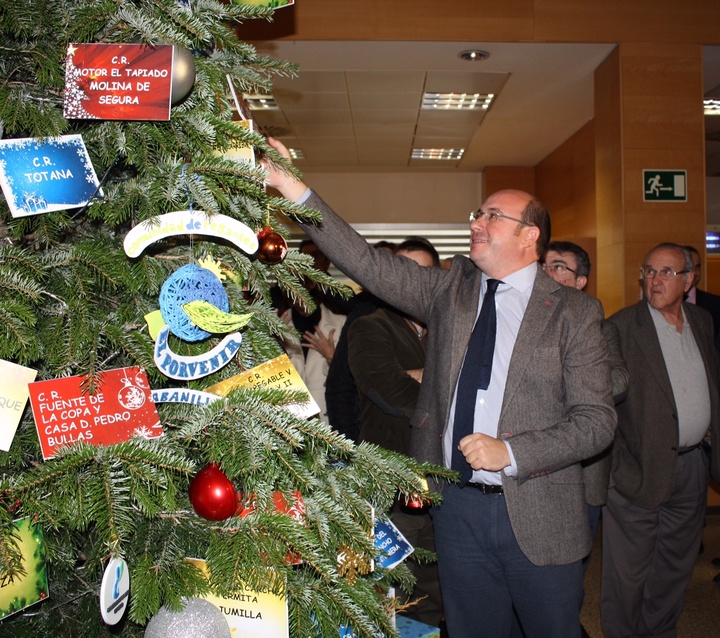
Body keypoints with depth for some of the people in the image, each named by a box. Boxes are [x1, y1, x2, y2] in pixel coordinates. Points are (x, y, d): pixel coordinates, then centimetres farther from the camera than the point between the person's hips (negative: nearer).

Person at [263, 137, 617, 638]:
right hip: (458, 506, 3)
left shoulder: (573, 311, -6)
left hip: (537, 515, -2)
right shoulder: (452, 288, 4)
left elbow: (597, 420, -8)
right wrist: (294, 189, -8)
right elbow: (369, 264, -3)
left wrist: (511, 453, -20)